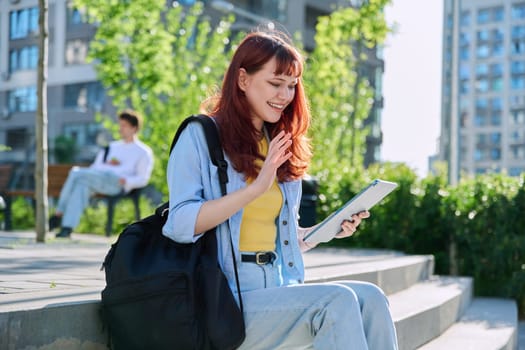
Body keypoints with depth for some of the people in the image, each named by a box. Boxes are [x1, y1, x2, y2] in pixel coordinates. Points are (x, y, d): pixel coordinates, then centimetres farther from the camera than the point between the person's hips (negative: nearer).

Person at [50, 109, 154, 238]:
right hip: (97, 177, 5)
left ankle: (59, 214, -26)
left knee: (77, 173, -28)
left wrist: (125, 181, -13)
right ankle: (67, 227, -38)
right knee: (82, 185, -33)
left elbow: (143, 179, 6)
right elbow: (95, 167, 28)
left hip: (115, 182, -5)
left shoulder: (143, 152, 18)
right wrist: (106, 165, 6)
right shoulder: (113, 146, 35)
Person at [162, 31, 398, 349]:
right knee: (338, 300, -27)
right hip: (227, 300, -6)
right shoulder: (200, 137, -1)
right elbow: (180, 224, -13)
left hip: (279, 292, 6)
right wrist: (257, 187, -20)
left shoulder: (281, 148, 18)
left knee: (370, 298, -20)